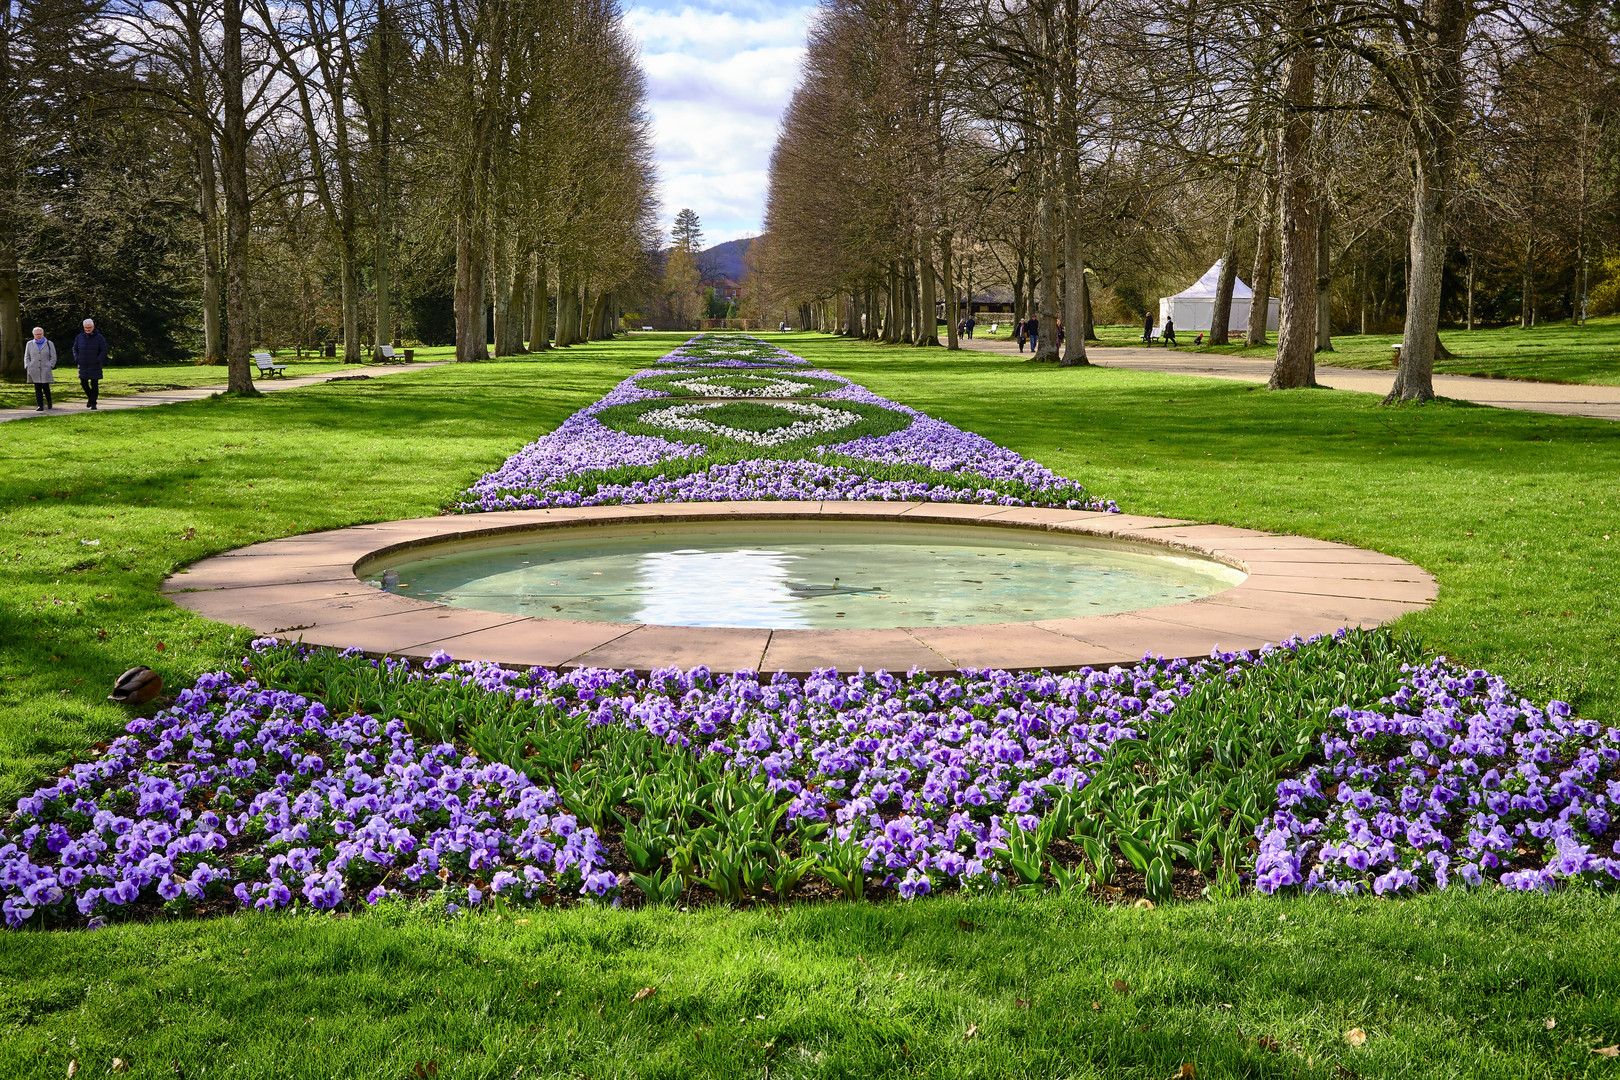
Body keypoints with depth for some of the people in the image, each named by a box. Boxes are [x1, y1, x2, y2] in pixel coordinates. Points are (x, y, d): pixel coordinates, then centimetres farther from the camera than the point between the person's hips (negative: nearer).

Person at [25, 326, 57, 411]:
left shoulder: (49, 344, 9)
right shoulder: (30, 344, 14)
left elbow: (53, 357, 9)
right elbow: (27, 357, 19)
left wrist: (50, 366, -3)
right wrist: (27, 366, 5)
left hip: (45, 370, -2)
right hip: (34, 371, 2)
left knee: (45, 387, -5)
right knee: (37, 389, -1)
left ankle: (49, 402, 20)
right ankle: (40, 406, 0)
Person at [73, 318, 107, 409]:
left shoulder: (99, 338, -3)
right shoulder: (79, 337, 6)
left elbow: (104, 351, -2)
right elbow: (75, 349, 15)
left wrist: (98, 360, -13)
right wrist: (77, 359, 0)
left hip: (94, 366, -3)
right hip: (83, 366, 3)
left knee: (94, 384, -2)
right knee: (83, 383, 4)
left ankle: (93, 403, 5)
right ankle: (90, 397, 26)